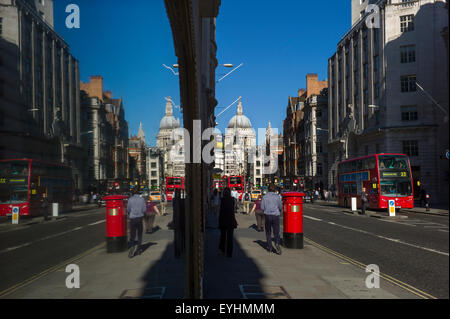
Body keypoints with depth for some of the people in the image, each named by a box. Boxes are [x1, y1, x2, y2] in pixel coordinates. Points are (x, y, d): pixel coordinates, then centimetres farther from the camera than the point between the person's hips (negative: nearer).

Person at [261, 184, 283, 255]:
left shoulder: (265, 197, -1)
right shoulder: (277, 197, -4)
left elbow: (262, 207, -3)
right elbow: (280, 207, -1)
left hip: (267, 215, 1)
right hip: (275, 215, -1)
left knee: (268, 232, 14)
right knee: (276, 232, 4)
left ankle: (269, 248, 15)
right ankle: (277, 243, -21)